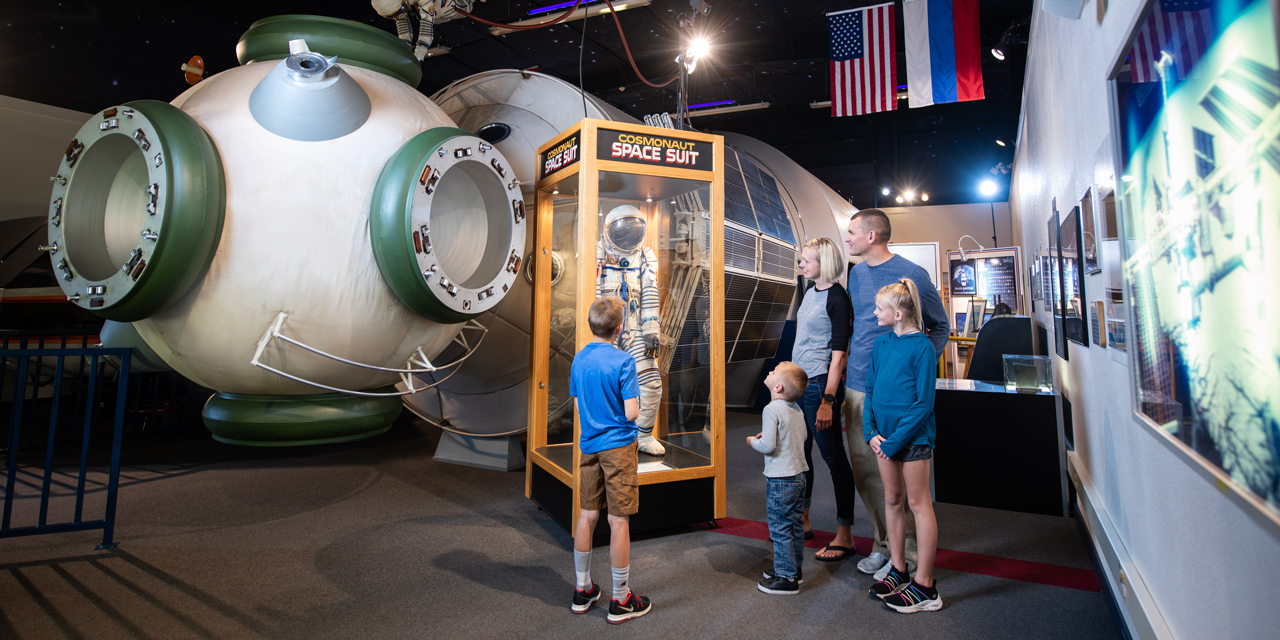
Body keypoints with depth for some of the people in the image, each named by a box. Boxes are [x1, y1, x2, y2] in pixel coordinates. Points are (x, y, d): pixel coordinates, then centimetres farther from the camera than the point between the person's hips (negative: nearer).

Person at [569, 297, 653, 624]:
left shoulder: (578, 359, 3)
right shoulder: (623, 361, -16)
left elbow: (578, 404, 11)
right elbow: (631, 413, -18)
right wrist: (636, 402, 2)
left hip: (589, 446, 6)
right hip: (618, 447, -6)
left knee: (587, 516, 15)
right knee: (619, 521, 2)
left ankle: (583, 591, 28)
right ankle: (621, 600, 15)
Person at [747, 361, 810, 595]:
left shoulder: (771, 410, -19)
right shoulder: (796, 409, 6)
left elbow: (768, 446, -23)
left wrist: (753, 441, -3)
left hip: (781, 481, -8)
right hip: (799, 476, 9)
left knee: (780, 529, 2)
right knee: (794, 526, 18)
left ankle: (786, 578, 11)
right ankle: (794, 569, 31)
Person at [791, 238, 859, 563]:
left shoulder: (837, 298, -13)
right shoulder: (810, 292, 12)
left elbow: (838, 354, -17)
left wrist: (828, 401, -21)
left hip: (820, 384, -9)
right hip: (797, 381, 9)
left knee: (833, 456, 1)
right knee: (799, 453, 16)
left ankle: (845, 535, 13)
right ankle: (802, 521, 31)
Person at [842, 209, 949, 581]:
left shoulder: (911, 275, -7)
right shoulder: (856, 273, 11)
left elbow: (939, 327, 4)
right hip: (856, 387, 6)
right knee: (864, 472, 11)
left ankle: (906, 551, 19)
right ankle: (883, 542, 27)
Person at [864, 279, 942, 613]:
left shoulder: (922, 348, -13)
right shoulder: (881, 344, 6)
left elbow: (924, 404, -14)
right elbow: (870, 390, 10)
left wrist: (895, 441, -16)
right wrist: (870, 431, -2)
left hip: (913, 435, -6)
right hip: (884, 436, 7)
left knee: (919, 504, 3)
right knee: (892, 500, 15)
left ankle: (924, 586, 13)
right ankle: (898, 570, 30)